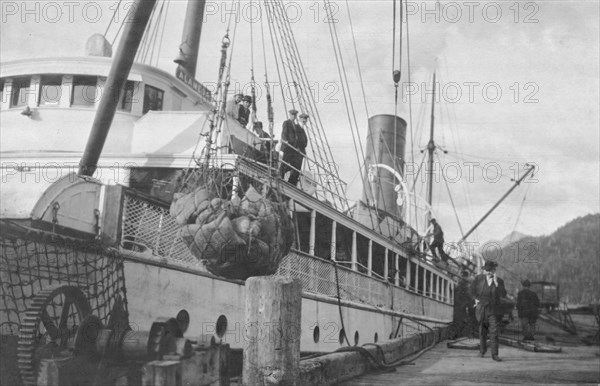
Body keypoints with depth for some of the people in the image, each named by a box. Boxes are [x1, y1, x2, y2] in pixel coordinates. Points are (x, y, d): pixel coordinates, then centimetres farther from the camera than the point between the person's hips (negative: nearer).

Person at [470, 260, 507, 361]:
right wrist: (476, 299, 1)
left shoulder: (499, 281, -4)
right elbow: (472, 289, 11)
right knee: (482, 331, 12)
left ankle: (494, 354, -8)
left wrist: (496, 283, -23)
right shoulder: (479, 278, -4)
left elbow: (503, 295, -16)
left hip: (493, 309, -1)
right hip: (481, 308, 1)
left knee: (494, 331, -11)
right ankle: (482, 350, 31)